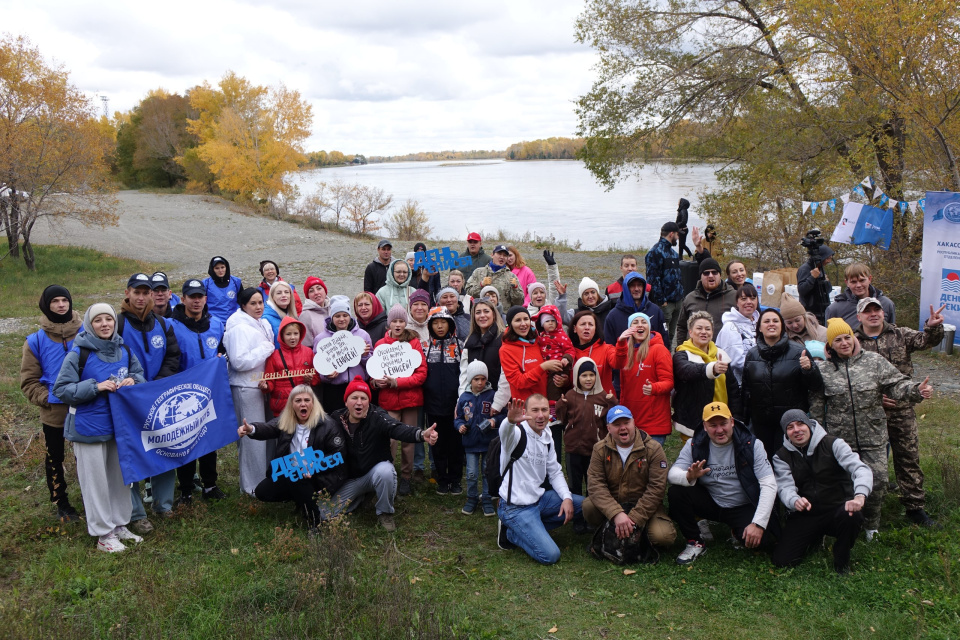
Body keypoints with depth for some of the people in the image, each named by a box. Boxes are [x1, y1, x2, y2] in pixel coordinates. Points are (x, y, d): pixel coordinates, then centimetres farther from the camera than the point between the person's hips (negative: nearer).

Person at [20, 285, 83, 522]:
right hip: (53, 412, 1)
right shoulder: (37, 340, -5)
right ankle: (61, 503, 32)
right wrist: (47, 399, -12)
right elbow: (29, 381, 0)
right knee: (54, 460, 15)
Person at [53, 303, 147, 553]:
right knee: (96, 480, 3)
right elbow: (61, 390, -13)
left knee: (120, 476, 16)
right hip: (89, 427, -5)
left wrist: (133, 381, -9)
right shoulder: (78, 354, -13)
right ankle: (103, 534, 15)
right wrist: (95, 387, -23)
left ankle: (119, 525, 32)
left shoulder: (125, 351, 2)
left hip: (120, 426, 5)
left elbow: (140, 374, 14)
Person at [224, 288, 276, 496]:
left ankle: (263, 478, 23)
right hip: (246, 387, -8)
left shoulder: (264, 325, 13)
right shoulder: (239, 328, -14)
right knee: (252, 435, -5)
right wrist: (266, 348, -16)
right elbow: (239, 361, -23)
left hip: (261, 385, 8)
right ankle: (252, 486, 4)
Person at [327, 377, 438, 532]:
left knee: (385, 471, -38)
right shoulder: (337, 418, -5)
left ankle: (385, 513, -9)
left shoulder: (377, 416, -18)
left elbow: (397, 428, -37)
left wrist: (421, 434, -57)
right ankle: (358, 497, 23)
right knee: (328, 513, -9)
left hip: (377, 470, -3)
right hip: (350, 478, 3)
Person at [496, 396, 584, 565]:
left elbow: (555, 472, 14)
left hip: (539, 499, 8)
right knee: (550, 556, -18)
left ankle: (531, 529, 7)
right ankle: (510, 533, 7)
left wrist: (567, 497, -3)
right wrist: (510, 421, -68)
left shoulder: (547, 437, 6)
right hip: (516, 507, -8)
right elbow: (505, 432, -44)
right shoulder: (517, 433, -18)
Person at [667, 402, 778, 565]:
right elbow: (672, 473, -13)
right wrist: (689, 476, -38)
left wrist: (758, 524, -27)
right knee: (676, 493, -24)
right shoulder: (695, 445, -6)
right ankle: (695, 543, -4)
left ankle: (737, 531, 8)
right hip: (710, 502, 2)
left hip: (744, 508, -2)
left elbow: (769, 485, -17)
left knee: (763, 539, -29)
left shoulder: (751, 445, -13)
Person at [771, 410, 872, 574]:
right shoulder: (781, 457, 2)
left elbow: (861, 469, -19)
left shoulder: (832, 444, -5)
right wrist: (794, 501, -39)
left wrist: (859, 496, -41)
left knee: (852, 516, -38)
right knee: (781, 560, -13)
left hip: (837, 509, -2)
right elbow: (785, 487, -13)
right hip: (805, 516, 2)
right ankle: (815, 538, 20)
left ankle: (842, 561, -7)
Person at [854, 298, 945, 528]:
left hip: (902, 409, 2)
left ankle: (915, 507, 18)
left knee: (909, 458, 7)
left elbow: (925, 340, -9)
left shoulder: (900, 335, 7)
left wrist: (933, 328, -31)